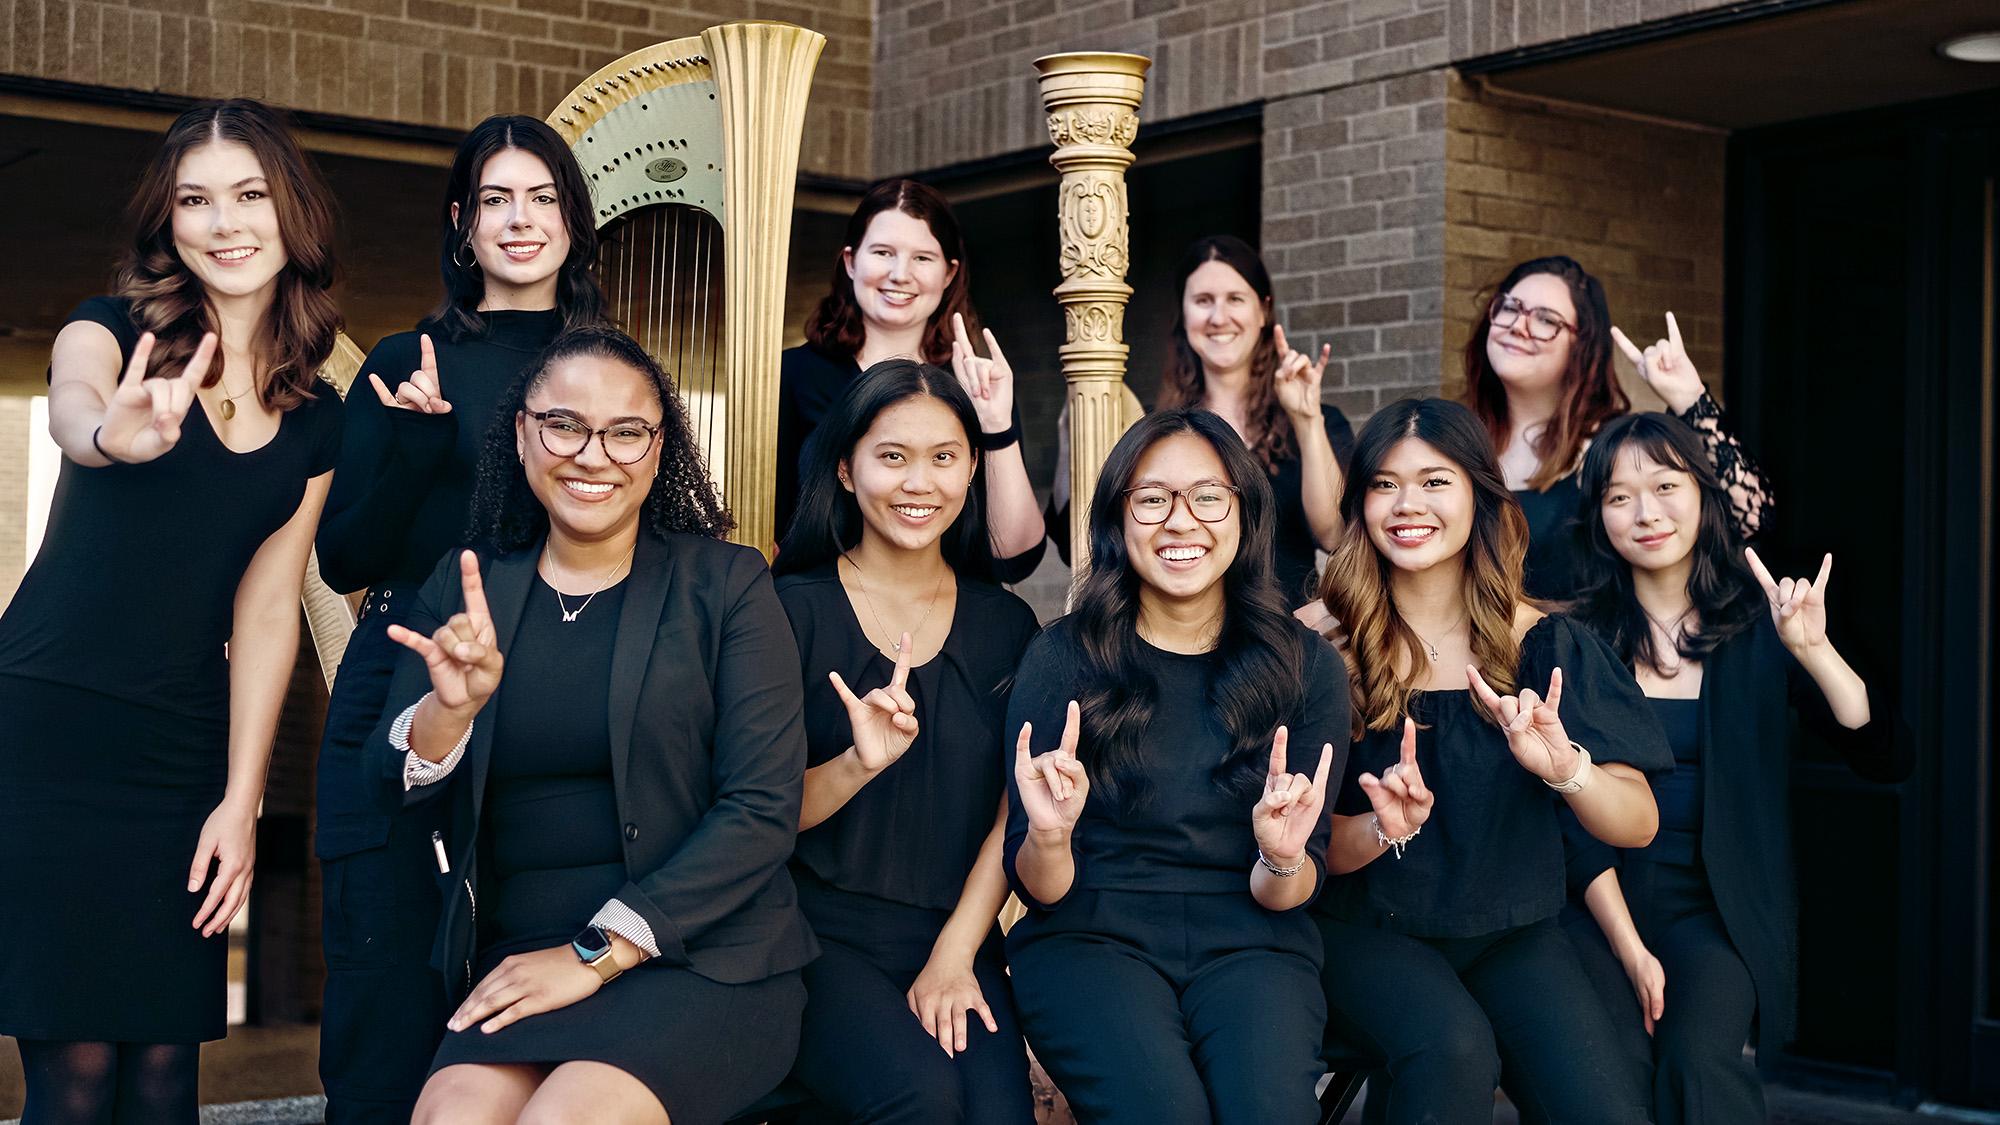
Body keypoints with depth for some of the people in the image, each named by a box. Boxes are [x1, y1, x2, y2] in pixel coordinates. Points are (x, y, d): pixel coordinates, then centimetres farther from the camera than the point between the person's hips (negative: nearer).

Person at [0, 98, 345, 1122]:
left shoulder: (314, 420, 9)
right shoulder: (114, 331, -2)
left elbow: (266, 608, 7)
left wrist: (242, 801, 0)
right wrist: (118, 435, -51)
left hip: (187, 751, 4)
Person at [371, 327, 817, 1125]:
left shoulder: (725, 584, 0)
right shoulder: (466, 588, 9)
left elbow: (764, 811, -6)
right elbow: (394, 783, 2)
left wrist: (598, 953, -11)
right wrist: (452, 706, -20)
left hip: (697, 953, -2)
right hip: (514, 962, 2)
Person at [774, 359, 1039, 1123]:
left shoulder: (1005, 625, 9)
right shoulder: (793, 608, 0)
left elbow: (1013, 814, 5)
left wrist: (956, 954, -8)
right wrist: (859, 763, -23)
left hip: (954, 937, 2)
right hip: (817, 932, -2)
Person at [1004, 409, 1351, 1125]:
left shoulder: (1308, 667, 3)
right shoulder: (1061, 657, -1)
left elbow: (1284, 897, 3)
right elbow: (1039, 890, -1)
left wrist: (1282, 859, -20)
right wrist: (1048, 838, -24)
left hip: (1249, 943, 1)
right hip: (1089, 937, -1)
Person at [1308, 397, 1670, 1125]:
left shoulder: (1545, 646, 0)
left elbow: (1637, 827, -3)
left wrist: (1565, 767, -24)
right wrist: (1383, 830, -26)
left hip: (1511, 934, 2)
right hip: (1364, 931, -1)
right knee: (1452, 1048, -32)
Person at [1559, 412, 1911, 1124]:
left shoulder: (1761, 625, 4)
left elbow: (1886, 762, -5)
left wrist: (1813, 650, -20)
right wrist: (1630, 950, -11)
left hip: (1720, 908, 0)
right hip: (1600, 900, 0)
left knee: (1697, 1056, -28)